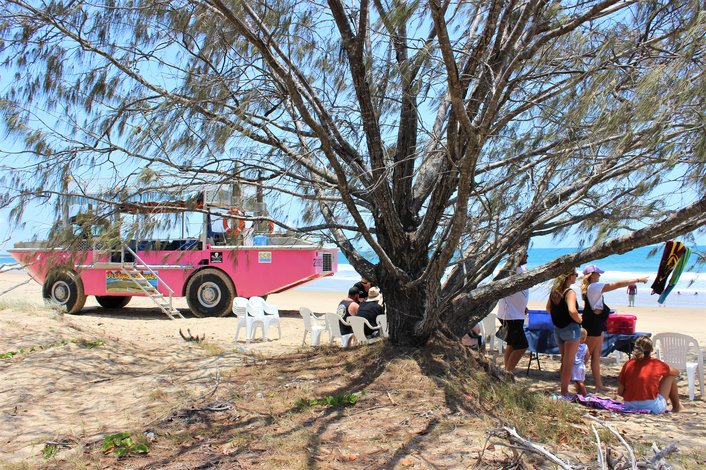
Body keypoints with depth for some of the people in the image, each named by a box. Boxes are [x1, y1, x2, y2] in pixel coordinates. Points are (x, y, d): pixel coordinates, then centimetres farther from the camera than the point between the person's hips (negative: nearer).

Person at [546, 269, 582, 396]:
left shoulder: (554, 291, 5)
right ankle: (564, 392, 6)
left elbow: (548, 308, 17)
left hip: (558, 328, 7)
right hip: (571, 328, -7)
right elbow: (572, 311, -32)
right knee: (569, 363, 2)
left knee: (564, 361, 19)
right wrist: (579, 320, -14)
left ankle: (564, 390, 26)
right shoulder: (570, 292, -18)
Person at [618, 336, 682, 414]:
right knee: (670, 376, 19)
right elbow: (676, 372, 16)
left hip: (630, 406, 3)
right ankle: (676, 407, 34)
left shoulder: (628, 364, 0)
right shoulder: (656, 363, -4)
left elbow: (620, 392, 1)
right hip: (653, 407, -3)